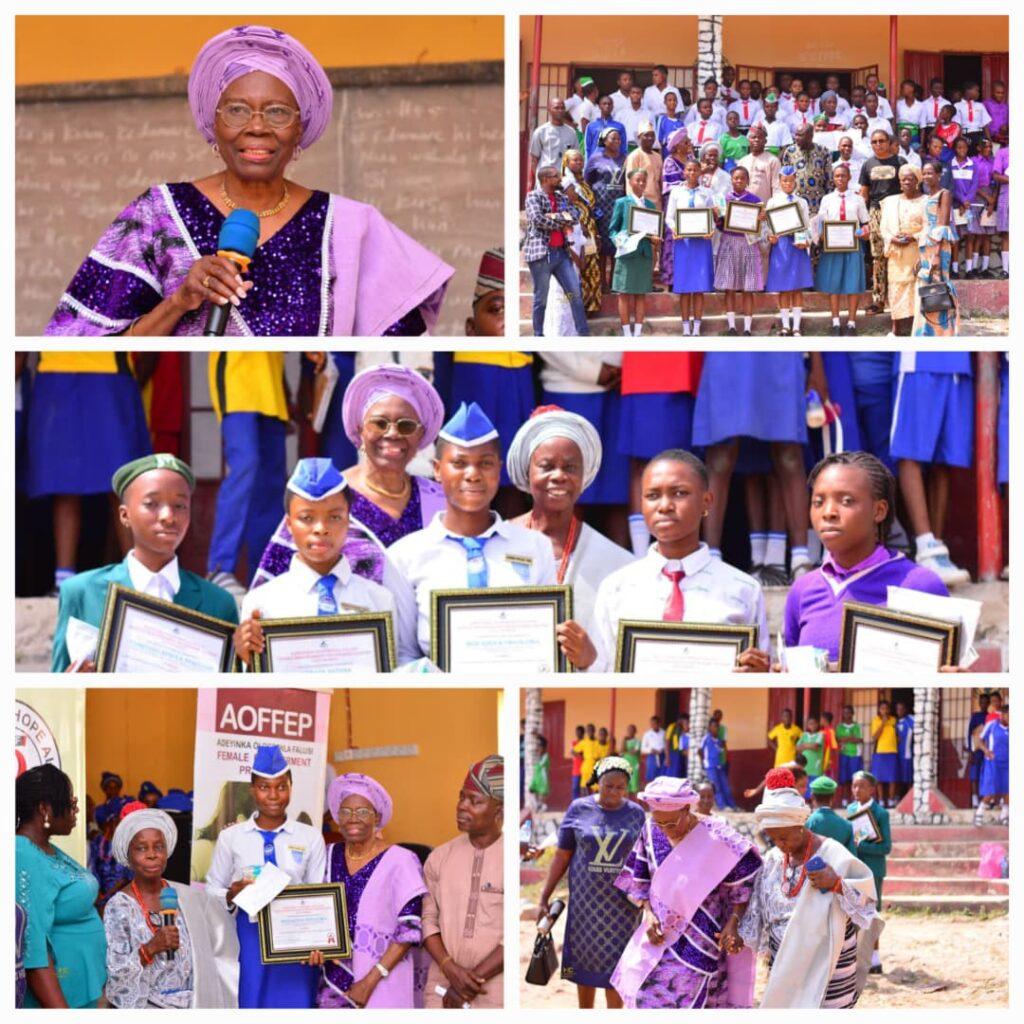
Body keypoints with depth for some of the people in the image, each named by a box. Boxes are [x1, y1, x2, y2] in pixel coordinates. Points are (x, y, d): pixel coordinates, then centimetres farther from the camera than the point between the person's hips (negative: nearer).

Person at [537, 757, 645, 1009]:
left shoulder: (635, 814, -2)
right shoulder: (579, 809, -4)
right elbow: (562, 855, 0)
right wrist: (544, 898, -1)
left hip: (623, 902, 0)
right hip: (586, 900, 0)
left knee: (616, 964, 0)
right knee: (585, 960, 9)